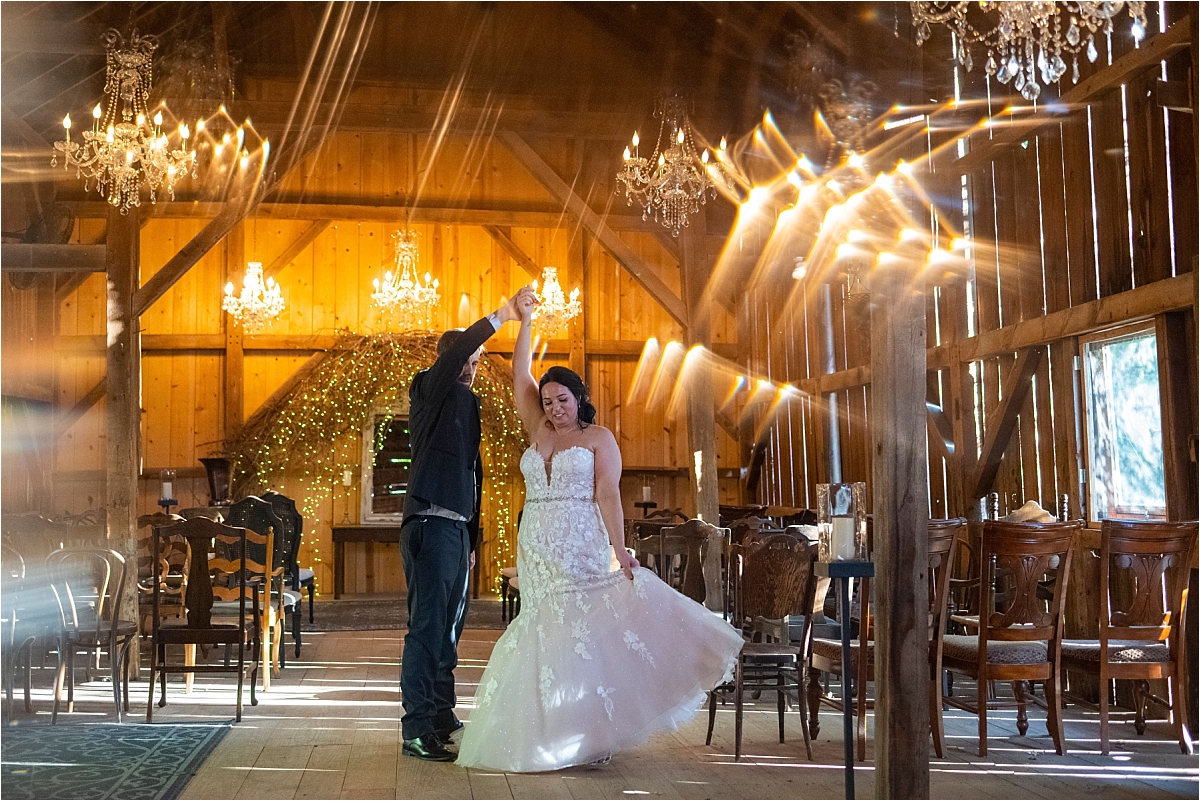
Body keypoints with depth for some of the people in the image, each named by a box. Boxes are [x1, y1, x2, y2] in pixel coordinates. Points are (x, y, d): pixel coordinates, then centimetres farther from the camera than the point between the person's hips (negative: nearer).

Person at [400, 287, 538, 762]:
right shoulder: (428, 391, -1)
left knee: (450, 625, 14)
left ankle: (441, 716, 25)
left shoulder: (468, 402, 20)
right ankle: (417, 732, -9)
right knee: (427, 626, -10)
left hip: (458, 527, 9)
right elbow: (452, 355, -23)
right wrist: (502, 315, -25)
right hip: (430, 523, -9)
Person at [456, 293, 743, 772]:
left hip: (581, 548, -5)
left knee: (584, 633, -8)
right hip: (536, 548, 5)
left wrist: (619, 551, -16)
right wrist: (524, 321, 8)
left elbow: (608, 494, -7)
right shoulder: (538, 432, 14)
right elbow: (520, 375, 12)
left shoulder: (598, 438, 2)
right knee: (544, 635, 3)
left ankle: (593, 732, -5)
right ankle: (551, 734, 8)